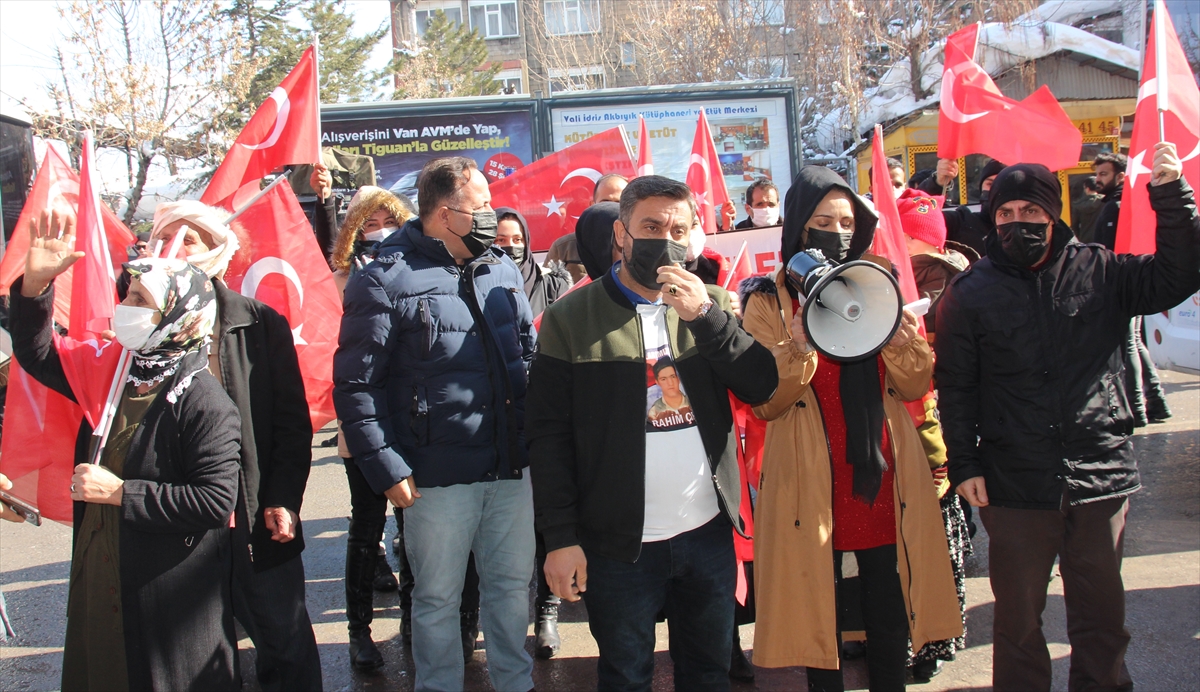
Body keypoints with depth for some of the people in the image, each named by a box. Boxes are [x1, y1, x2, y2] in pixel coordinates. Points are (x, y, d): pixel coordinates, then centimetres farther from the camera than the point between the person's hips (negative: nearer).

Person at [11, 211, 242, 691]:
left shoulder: (204, 403, -20)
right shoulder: (110, 371, 4)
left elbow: (217, 501, -26)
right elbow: (36, 355, 16)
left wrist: (122, 492, -21)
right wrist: (35, 284, -1)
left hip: (172, 595, -8)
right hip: (100, 585, 8)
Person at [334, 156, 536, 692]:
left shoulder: (502, 270, 9)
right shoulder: (386, 280, -9)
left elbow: (529, 354, 17)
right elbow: (356, 385, -11)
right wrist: (387, 468, -15)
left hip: (512, 467, 5)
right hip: (438, 474, -5)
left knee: (512, 583, 17)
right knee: (437, 597, 10)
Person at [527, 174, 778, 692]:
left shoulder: (712, 304, 6)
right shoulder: (570, 319, -4)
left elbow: (762, 386, -5)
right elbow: (548, 436, -5)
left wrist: (705, 316, -17)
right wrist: (561, 536, -10)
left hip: (709, 532, 3)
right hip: (620, 542, -3)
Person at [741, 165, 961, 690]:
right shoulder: (769, 301, 0)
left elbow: (915, 388, 7)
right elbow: (765, 405, -7)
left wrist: (903, 344, -13)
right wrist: (796, 350, -22)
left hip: (885, 479, 3)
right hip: (811, 485, -3)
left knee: (890, 614, 8)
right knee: (820, 620, 4)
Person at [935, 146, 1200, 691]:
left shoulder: (1099, 272, 2)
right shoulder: (970, 293, -1)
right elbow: (956, 387, 0)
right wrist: (965, 464, -5)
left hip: (1100, 476, 1)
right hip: (1013, 484, -1)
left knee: (1101, 612, 15)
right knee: (1018, 616, 13)